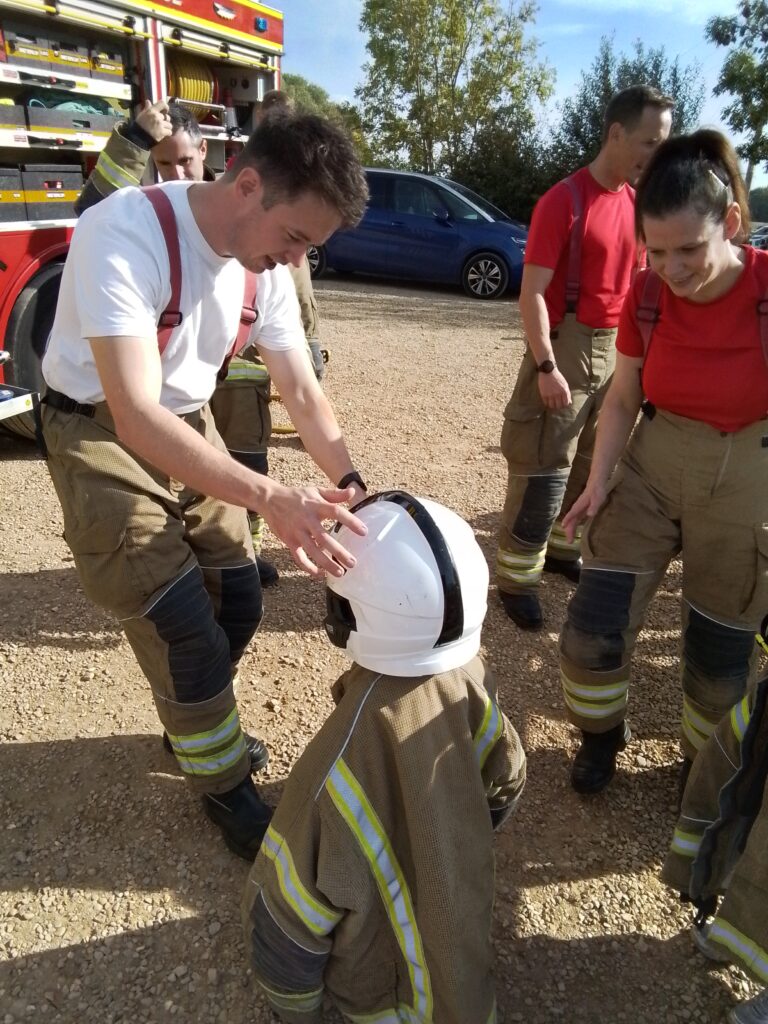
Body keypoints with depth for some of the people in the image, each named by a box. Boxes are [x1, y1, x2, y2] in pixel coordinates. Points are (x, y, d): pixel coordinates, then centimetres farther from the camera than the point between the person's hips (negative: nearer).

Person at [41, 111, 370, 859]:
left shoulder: (265, 264, -8)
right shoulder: (125, 234, -30)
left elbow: (302, 391, -3)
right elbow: (135, 413, -39)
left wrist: (350, 484, -17)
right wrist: (270, 498, -49)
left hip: (188, 424, 6)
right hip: (100, 433, -6)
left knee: (238, 601, 8)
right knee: (185, 627, -6)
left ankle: (198, 727, 37)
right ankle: (224, 786, 19)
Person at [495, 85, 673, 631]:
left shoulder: (637, 202, 10)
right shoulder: (563, 201, -12)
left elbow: (637, 279, 18)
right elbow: (532, 292, -16)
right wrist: (545, 367, -22)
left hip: (616, 349, 7)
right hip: (566, 347, -7)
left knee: (590, 462, 15)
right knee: (544, 468, -5)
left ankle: (561, 547, 32)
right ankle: (517, 577, 5)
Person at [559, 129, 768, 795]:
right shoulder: (647, 297, -8)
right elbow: (623, 398, 2)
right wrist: (600, 480, -8)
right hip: (649, 473, 2)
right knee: (592, 632, -2)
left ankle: (707, 768, 42)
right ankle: (602, 733, 31)